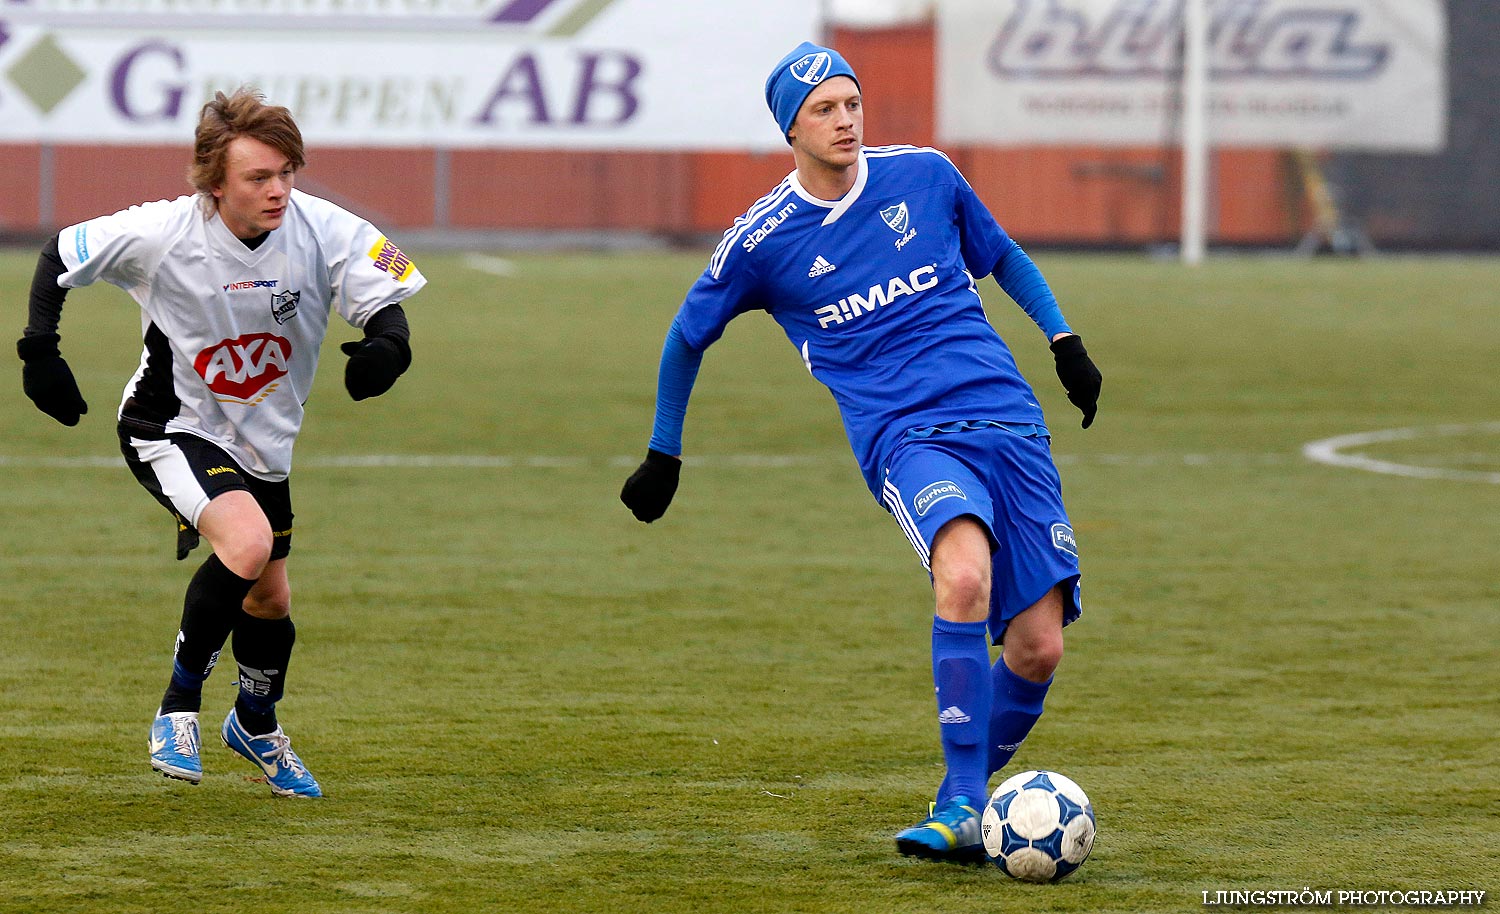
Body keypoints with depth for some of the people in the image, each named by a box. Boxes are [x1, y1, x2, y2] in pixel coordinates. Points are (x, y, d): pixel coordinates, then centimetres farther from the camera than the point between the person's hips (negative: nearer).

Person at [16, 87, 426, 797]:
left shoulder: (324, 232, -19)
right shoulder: (163, 233, -24)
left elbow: (388, 301, -13)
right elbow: (59, 258, -8)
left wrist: (386, 346, -36)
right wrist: (39, 350, -16)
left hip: (264, 439, 5)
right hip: (170, 426, -5)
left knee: (270, 601, 17)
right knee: (248, 542, -31)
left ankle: (256, 725, 49)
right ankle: (178, 707, -12)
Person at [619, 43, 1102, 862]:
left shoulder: (923, 175, 8)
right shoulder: (761, 241, 1)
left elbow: (1002, 256, 26)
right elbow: (687, 337, 18)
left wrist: (1065, 341, 16)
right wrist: (664, 456, 23)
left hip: (1008, 421, 4)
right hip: (905, 436, -3)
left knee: (1038, 647, -6)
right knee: (964, 575, -34)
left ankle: (963, 800, 19)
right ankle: (960, 809, -30)